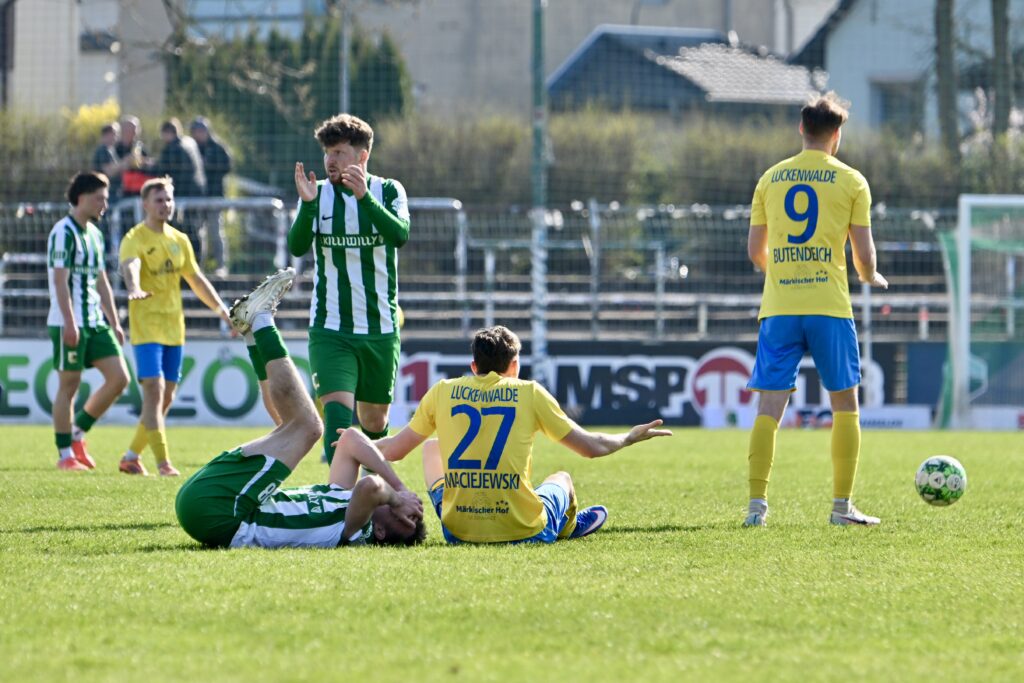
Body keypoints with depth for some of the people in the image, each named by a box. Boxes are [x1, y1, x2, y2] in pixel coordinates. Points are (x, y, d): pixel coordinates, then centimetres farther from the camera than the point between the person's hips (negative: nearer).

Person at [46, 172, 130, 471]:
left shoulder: (94, 234, 16)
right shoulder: (64, 233, -10)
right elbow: (60, 281, -16)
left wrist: (114, 322, 18)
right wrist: (69, 322, -22)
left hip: (95, 322, 8)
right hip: (70, 324, -8)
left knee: (119, 378, 0)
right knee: (69, 385, -3)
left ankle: (77, 434, 13)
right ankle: (65, 454, 3)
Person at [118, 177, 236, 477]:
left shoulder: (179, 240, 13)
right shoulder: (135, 239, -9)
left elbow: (195, 279, 24)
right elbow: (131, 266, -30)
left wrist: (221, 309, 22)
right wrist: (134, 288, -51)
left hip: (174, 328, 7)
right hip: (146, 326, -7)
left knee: (165, 398, 8)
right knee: (154, 390, -16)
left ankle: (131, 457, 21)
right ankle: (162, 462, -18)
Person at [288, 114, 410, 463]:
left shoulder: (388, 191, 0)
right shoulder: (318, 193, 0)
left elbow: (400, 234, -20)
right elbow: (297, 247, -14)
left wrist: (364, 197, -34)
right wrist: (308, 204, -31)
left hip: (381, 329, 1)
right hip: (330, 329, -1)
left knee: (374, 420, 12)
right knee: (337, 410, -20)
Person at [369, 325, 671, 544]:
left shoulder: (442, 391, 2)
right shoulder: (530, 393, -1)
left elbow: (394, 450, 10)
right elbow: (591, 447, 6)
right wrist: (630, 438, 26)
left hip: (458, 530, 1)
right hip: (523, 531, -1)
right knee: (562, 479, 33)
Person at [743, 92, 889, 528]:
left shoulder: (770, 178, 9)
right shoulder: (850, 181, 1)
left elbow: (755, 250, 12)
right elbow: (864, 254, 0)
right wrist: (872, 278, 22)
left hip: (778, 308, 2)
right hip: (830, 306, -2)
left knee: (769, 407, 1)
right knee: (845, 404, 10)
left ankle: (757, 503, -9)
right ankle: (842, 505, 9)